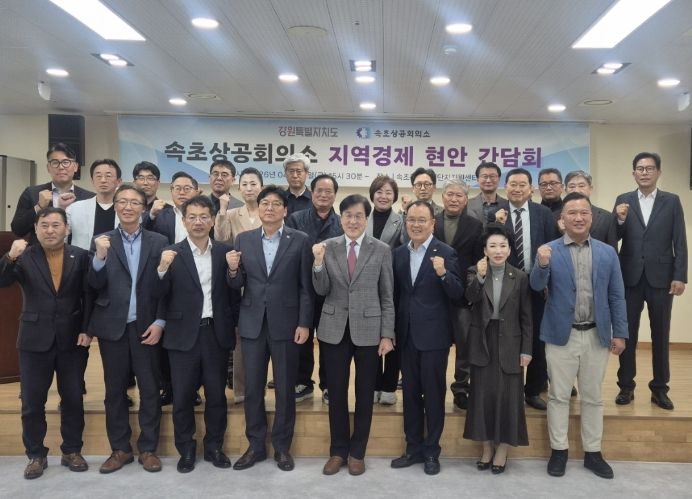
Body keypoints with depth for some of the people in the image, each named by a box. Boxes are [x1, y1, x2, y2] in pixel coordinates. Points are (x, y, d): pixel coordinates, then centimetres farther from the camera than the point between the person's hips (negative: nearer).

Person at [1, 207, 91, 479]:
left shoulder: (81, 256, -1)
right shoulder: (24, 257, -2)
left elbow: (89, 296, -1)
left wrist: (87, 329, -7)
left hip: (72, 339, 0)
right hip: (35, 340, 0)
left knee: (73, 399, 10)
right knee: (32, 402, 8)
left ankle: (72, 451, 25)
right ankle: (36, 455, 23)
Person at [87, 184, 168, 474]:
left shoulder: (158, 242, 2)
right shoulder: (102, 242, 5)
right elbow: (95, 286, -4)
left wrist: (160, 323, -8)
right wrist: (100, 257, -20)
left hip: (146, 327, -1)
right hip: (112, 327, 1)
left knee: (150, 390, 5)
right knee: (115, 390, 10)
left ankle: (148, 448, 18)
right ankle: (120, 449, 22)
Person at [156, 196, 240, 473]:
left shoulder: (225, 252, 4)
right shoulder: (172, 254, -2)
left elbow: (234, 293, 8)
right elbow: (159, 295, -8)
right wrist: (162, 268, -22)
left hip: (217, 333, 2)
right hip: (184, 334, -1)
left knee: (217, 394, 10)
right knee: (182, 396, 8)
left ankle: (214, 447, 27)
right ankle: (186, 450, 24)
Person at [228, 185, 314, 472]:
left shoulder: (300, 240, -1)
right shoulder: (243, 239, 6)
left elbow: (306, 287, -2)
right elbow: (238, 285, 6)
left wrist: (304, 324, -8)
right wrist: (233, 270, -15)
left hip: (285, 324, -2)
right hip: (253, 324, 2)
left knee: (285, 389, 7)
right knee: (252, 389, 9)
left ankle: (282, 447, 23)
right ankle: (256, 446, 25)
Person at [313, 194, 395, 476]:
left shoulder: (382, 250, -2)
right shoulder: (327, 247, 1)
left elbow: (387, 297, 0)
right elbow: (321, 290, -3)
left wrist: (387, 335, -4)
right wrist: (318, 262, -19)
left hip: (368, 330, -1)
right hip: (334, 330, 1)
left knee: (365, 393, 10)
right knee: (336, 392, 10)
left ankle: (357, 452, 26)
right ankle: (338, 451, 26)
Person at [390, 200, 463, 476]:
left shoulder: (445, 253, -8)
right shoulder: (399, 253, 7)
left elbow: (457, 295, -13)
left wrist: (443, 274, -31)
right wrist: (392, 329, 10)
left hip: (434, 335, -5)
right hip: (407, 334, 5)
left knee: (433, 394, 6)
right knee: (410, 393, 13)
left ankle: (431, 450, 20)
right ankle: (413, 448, 27)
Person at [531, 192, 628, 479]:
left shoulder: (607, 253, 4)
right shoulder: (549, 251, -3)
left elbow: (616, 296, 6)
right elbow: (537, 286, -14)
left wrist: (620, 333, 1)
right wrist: (541, 265, -34)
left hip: (597, 335, 2)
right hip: (561, 335, -2)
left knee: (593, 397, 13)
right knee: (559, 396, 8)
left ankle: (592, 453, 26)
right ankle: (559, 450, 21)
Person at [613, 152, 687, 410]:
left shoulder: (672, 201, 4)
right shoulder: (623, 201, 5)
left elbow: (680, 242, 0)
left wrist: (680, 276, -7)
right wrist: (620, 220, -18)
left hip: (661, 278, 0)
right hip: (630, 277, 1)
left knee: (660, 336, 8)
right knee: (627, 334, 7)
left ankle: (659, 388, 19)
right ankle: (626, 386, 17)